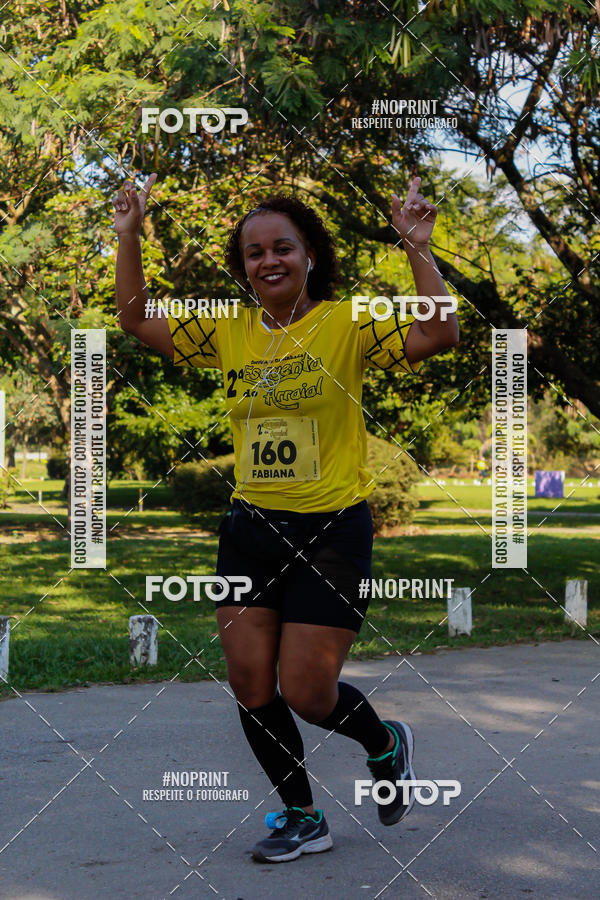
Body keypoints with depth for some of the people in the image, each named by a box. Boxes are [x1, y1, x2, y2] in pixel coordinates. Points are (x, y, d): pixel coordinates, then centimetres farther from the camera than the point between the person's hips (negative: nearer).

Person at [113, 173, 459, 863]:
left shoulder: (346, 324, -7)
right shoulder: (227, 332, 6)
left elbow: (439, 335, -19)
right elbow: (137, 321, 10)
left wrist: (417, 249, -26)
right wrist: (129, 236, 2)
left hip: (333, 530, -5)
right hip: (250, 528, 5)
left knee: (307, 695, -3)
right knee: (251, 688, 5)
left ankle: (386, 744, 32)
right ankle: (301, 817, 27)